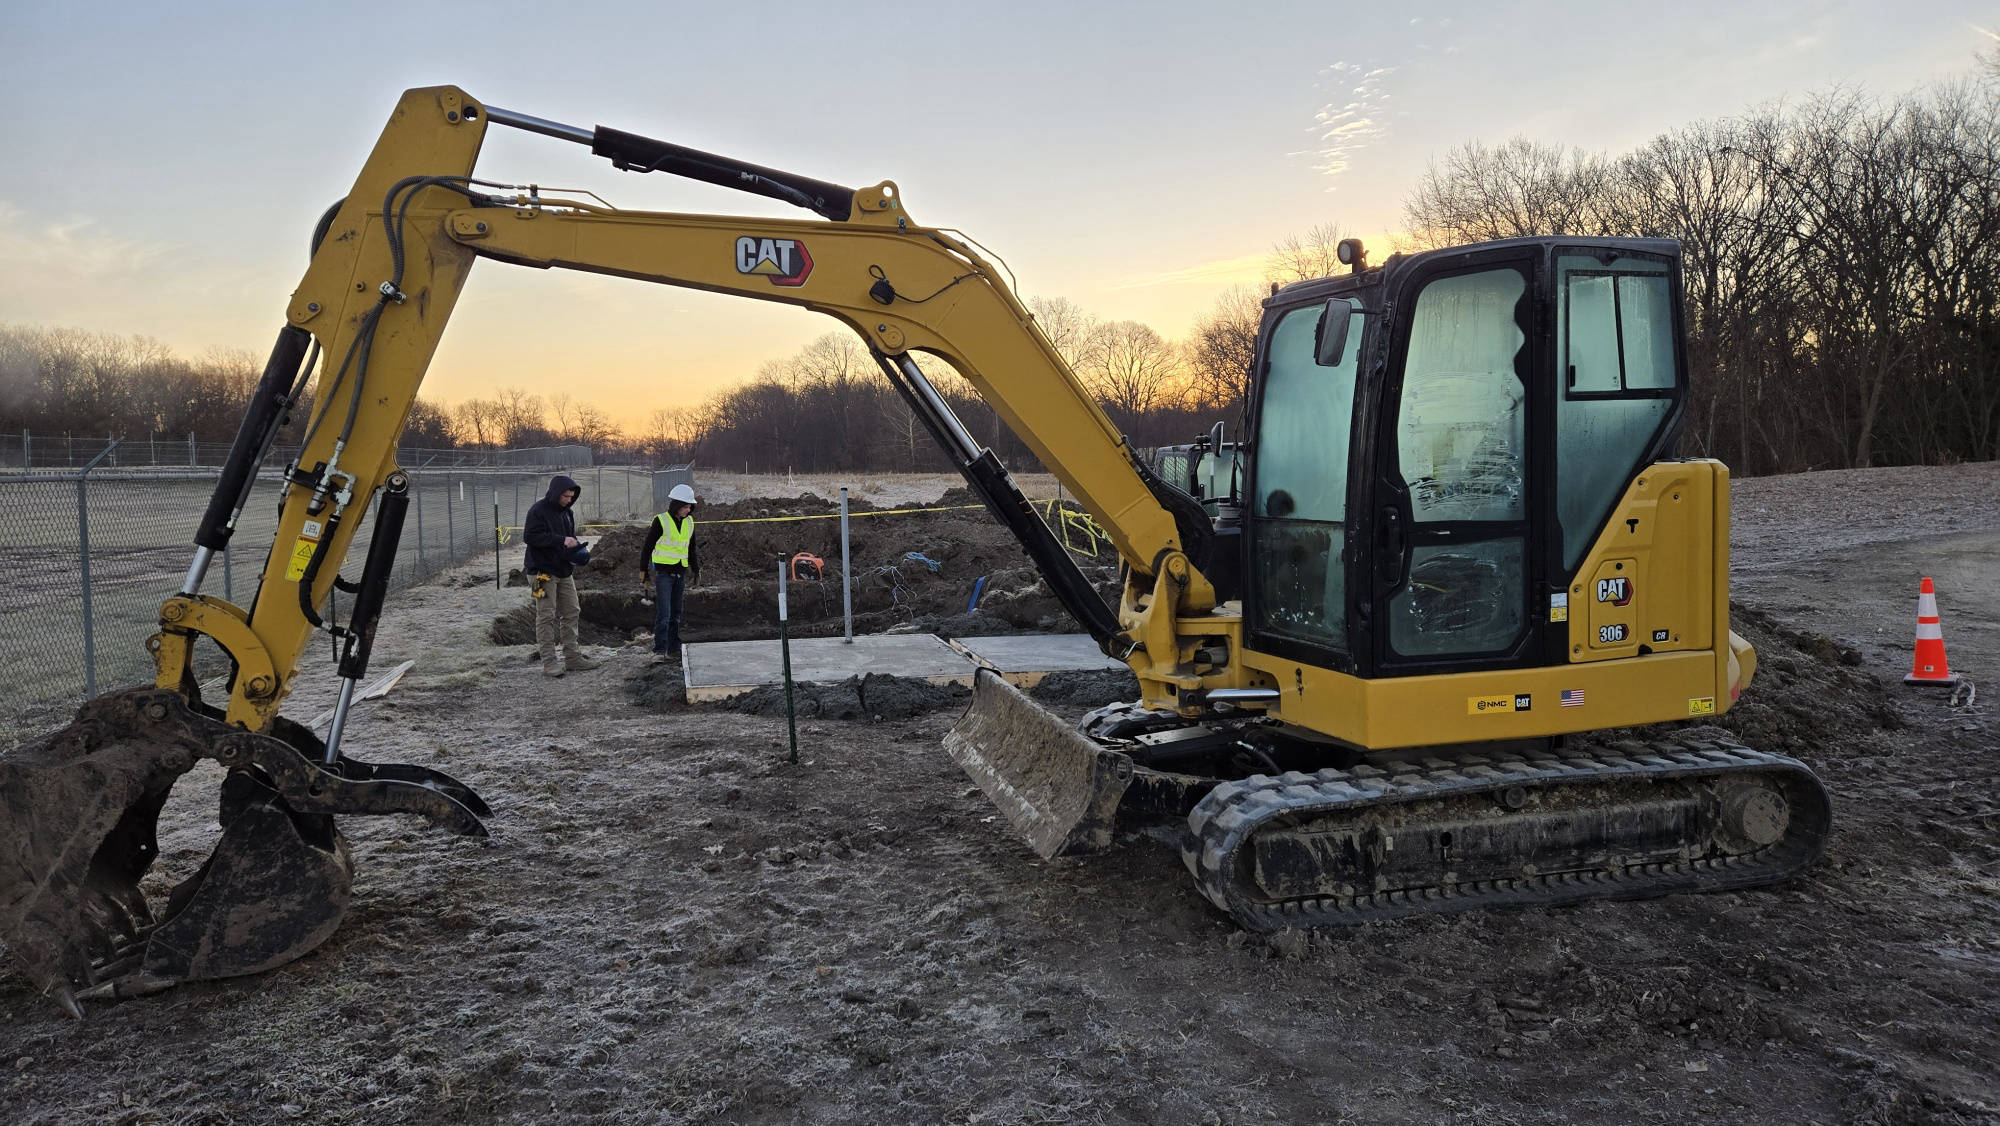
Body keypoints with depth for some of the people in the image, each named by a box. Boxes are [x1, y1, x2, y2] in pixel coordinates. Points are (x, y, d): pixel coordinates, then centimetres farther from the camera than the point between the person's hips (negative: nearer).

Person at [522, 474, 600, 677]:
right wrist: (561, 540, -25)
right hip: (543, 571, -8)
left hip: (564, 570, 8)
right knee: (546, 616, -5)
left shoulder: (567, 512, 13)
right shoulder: (538, 510, -12)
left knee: (572, 612, 10)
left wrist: (579, 551, 1)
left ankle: (572, 657, 17)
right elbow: (530, 536, -22)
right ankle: (549, 662, -2)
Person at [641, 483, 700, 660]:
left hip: (680, 573, 6)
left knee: (676, 613, 9)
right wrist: (643, 571, -4)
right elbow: (647, 547, -4)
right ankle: (660, 649, -9)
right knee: (664, 613, -11)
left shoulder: (688, 522, 9)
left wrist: (696, 570, 19)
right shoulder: (661, 521, -9)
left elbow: (691, 549, 20)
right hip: (663, 573, -6)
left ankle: (673, 649, 15)